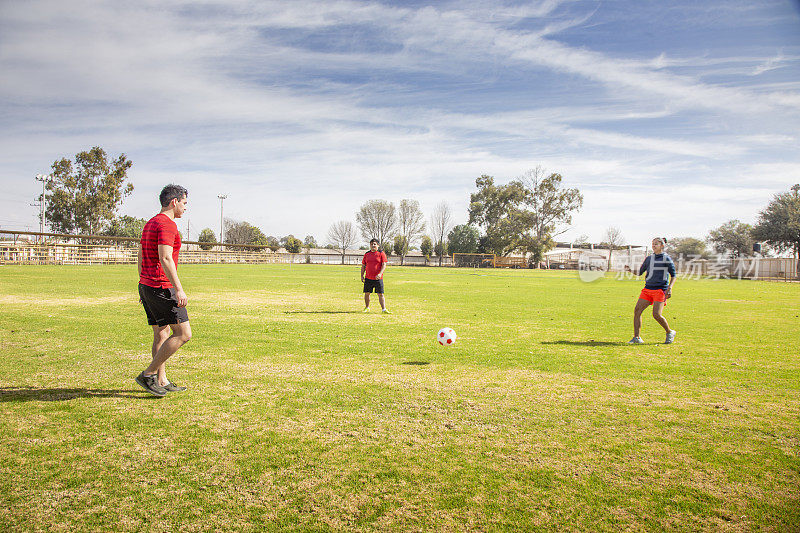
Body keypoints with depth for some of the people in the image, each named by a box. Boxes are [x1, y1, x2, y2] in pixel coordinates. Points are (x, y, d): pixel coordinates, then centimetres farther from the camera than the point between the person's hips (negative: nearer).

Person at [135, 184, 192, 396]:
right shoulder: (167, 224, -13)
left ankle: (162, 381, 18)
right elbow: (165, 258, -23)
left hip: (146, 286, 10)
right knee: (183, 333, -6)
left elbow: (141, 258, 21)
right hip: (162, 288, -10)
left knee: (161, 334, 13)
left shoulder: (150, 224, 18)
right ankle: (148, 374, -3)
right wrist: (179, 289, -24)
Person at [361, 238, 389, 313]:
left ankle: (383, 309, -3)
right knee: (366, 293, 8)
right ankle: (367, 307, 24)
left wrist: (380, 274, -21)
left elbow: (384, 265, -7)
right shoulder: (366, 254, 11)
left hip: (378, 278, -3)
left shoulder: (381, 253, -1)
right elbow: (363, 266, 15)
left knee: (380, 294, -5)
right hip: (368, 278, 4)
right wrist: (362, 276, 6)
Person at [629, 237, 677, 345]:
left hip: (660, 290, -5)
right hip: (647, 289, 5)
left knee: (656, 315, -14)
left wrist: (670, 288, -10)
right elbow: (640, 272, 21)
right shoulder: (649, 258, 14)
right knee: (637, 310, -8)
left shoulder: (666, 259, 0)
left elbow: (673, 276, 1)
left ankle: (670, 332, 13)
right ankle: (636, 337, -3)